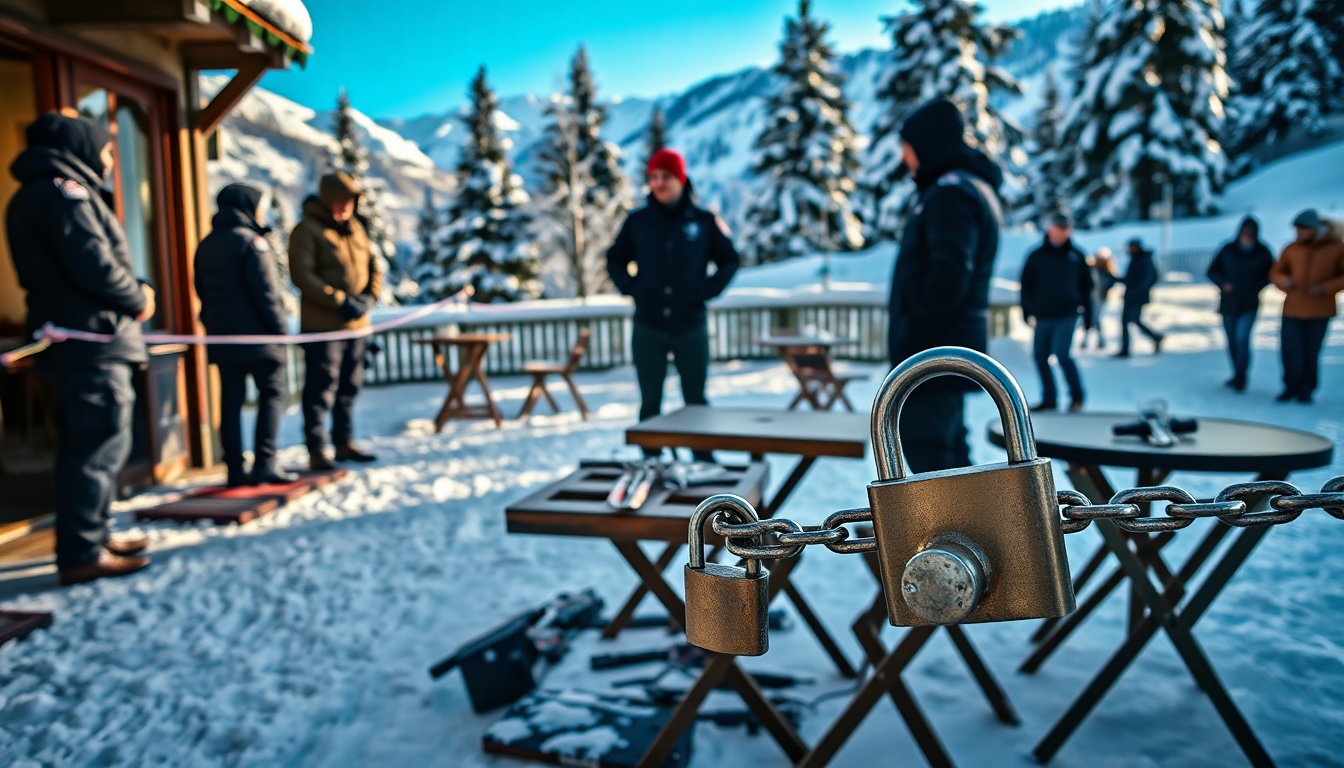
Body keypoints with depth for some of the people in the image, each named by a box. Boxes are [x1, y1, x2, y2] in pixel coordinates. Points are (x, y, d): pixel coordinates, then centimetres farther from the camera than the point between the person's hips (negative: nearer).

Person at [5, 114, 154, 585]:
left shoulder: (33, 196, 20)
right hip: (94, 341, -10)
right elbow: (94, 265, -21)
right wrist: (137, 299, -5)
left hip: (70, 342, 10)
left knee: (83, 444, 16)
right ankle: (82, 554, -5)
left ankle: (92, 536, 25)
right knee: (100, 445, -8)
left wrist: (134, 289, 5)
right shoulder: (65, 191, -12)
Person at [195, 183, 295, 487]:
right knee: (272, 394, 2)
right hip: (256, 334, -6)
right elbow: (266, 291, -16)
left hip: (222, 336, 6)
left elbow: (202, 292, 16)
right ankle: (264, 462, -6)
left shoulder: (206, 245, 14)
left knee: (231, 401, 6)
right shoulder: (251, 240, -9)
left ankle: (235, 468, 6)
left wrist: (212, 326, 19)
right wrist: (279, 327, -10)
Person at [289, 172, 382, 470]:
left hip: (357, 324, 7)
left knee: (349, 388, 15)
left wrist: (368, 297, -4)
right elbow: (302, 275, -16)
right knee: (320, 390, -4)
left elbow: (374, 266, 15)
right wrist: (339, 301, -20)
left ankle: (344, 444, 26)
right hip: (322, 325, -7)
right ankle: (316, 452, 1)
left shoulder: (354, 228, 13)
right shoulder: (307, 230, -8)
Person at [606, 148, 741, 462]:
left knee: (696, 401, 7)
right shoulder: (637, 222, 4)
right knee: (649, 403, 6)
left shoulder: (704, 221, 1)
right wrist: (631, 288, 1)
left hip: (691, 327, -1)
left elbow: (730, 260, 10)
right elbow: (615, 260, 16)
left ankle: (704, 465, 17)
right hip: (648, 328, 1)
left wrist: (706, 290, -3)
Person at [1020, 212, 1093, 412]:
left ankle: (1076, 396, 4)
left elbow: (1087, 287, 10)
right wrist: (1027, 310, -1)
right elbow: (1026, 285, 8)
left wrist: (1087, 315, 6)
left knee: (1062, 355, -14)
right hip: (1042, 316, 3)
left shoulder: (1077, 256, 6)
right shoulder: (1037, 256, 7)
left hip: (1067, 315, -3)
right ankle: (1049, 399, 18)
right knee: (1041, 357, 4)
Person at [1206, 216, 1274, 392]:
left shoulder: (1262, 252, -2)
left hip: (1249, 304, -2)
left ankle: (1240, 378, -3)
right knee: (1232, 341, 9)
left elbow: (1271, 273, 10)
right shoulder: (1228, 250, -2)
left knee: (1242, 338, -14)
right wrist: (1223, 283, -11)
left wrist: (1257, 286, -6)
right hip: (1228, 303, 2)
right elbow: (1212, 271, 5)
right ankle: (1238, 375, 24)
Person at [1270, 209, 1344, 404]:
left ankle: (1306, 390, 18)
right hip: (1292, 309, 2)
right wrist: (1284, 281, -11)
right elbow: (1275, 272, 10)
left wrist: (1326, 288, -16)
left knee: (1311, 352, 3)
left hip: (1319, 311, -1)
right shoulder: (1291, 248, 1)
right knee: (1290, 350, 0)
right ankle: (1291, 387, 16)